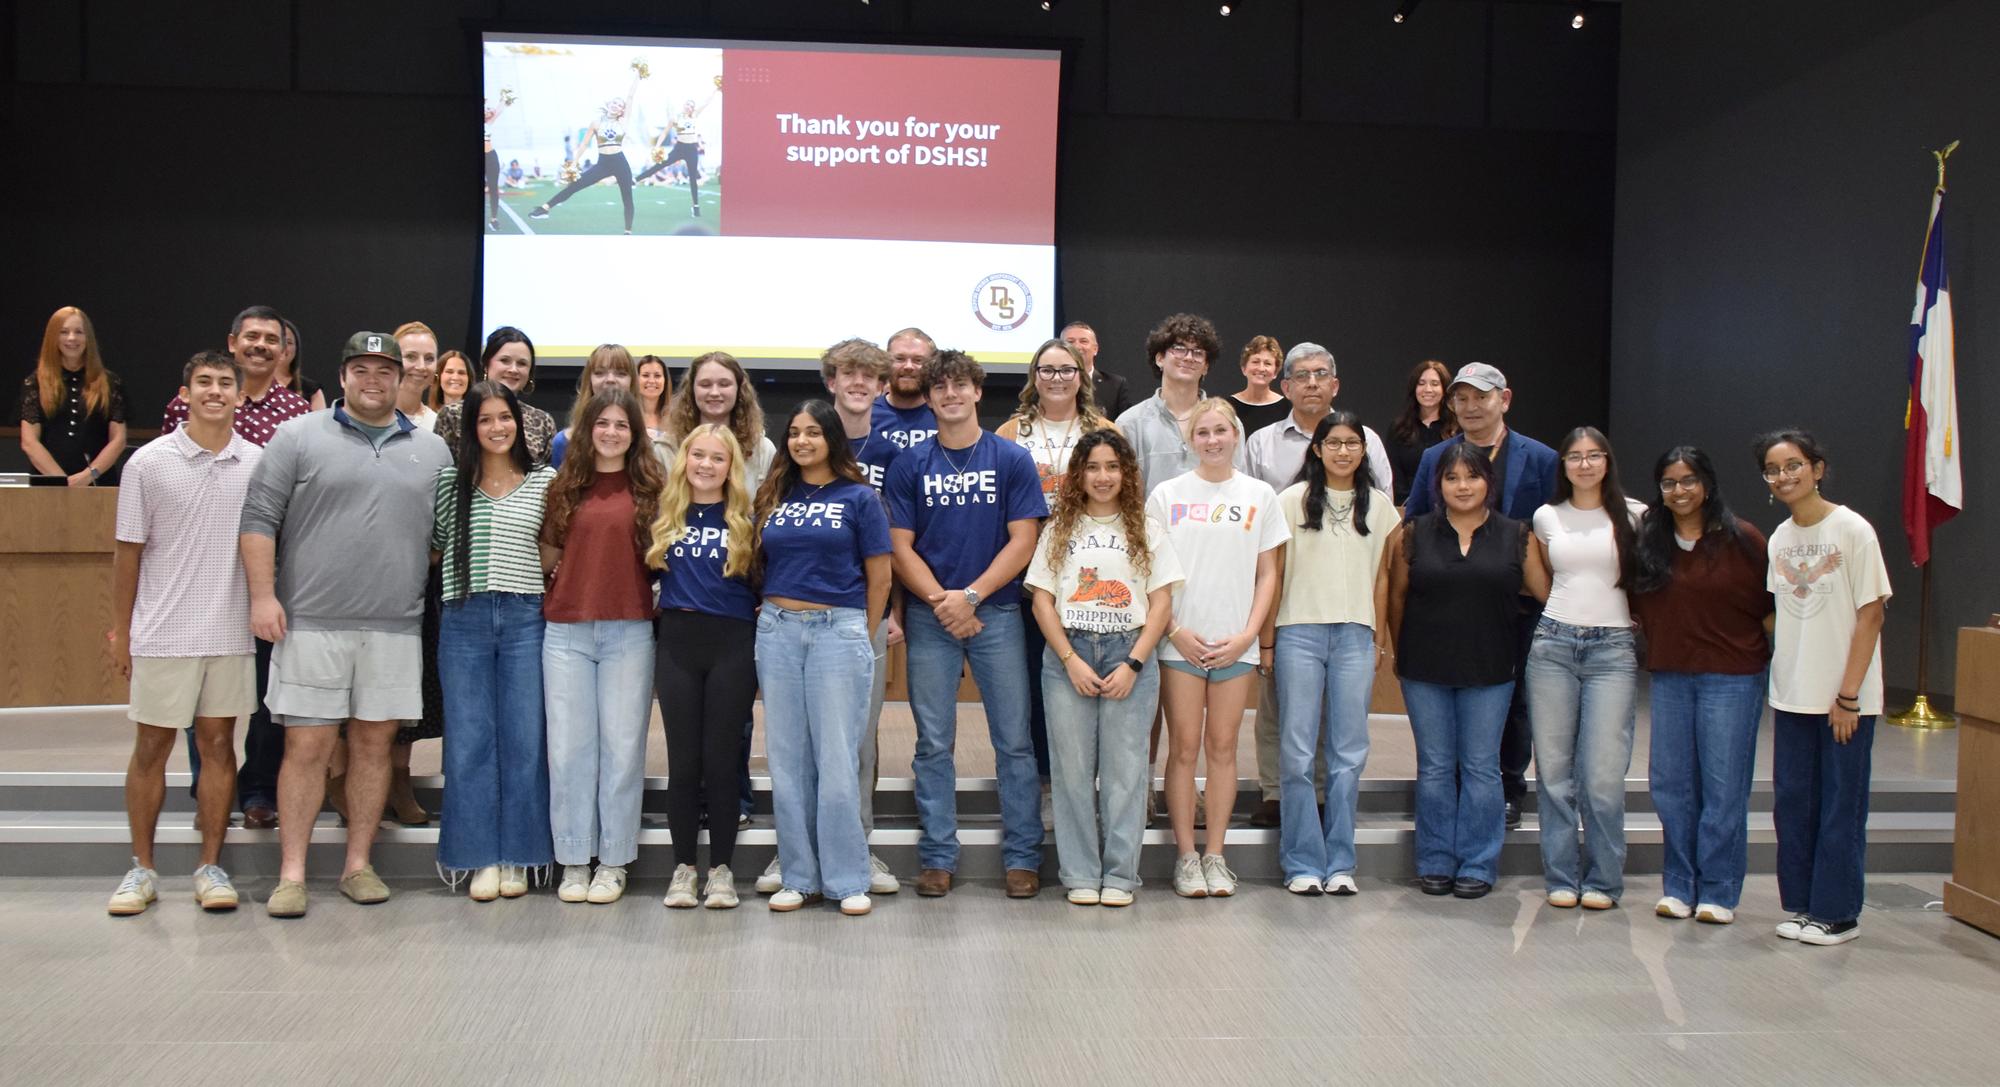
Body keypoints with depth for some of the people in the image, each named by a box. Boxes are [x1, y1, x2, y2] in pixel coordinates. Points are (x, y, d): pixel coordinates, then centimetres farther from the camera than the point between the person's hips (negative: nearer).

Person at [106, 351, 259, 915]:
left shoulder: (257, 463, 2)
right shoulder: (150, 462, -2)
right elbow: (129, 551, 2)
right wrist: (121, 630, 3)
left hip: (231, 633, 1)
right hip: (162, 634, -1)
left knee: (218, 743, 6)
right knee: (152, 747, 5)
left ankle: (211, 866, 15)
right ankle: (142, 869, 17)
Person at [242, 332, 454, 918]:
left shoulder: (432, 451, 12)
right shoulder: (299, 437, 3)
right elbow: (259, 518, 0)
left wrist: (419, 582, 8)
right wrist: (263, 595, -7)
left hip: (395, 627, 3)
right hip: (310, 622, -3)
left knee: (373, 742, 7)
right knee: (307, 745, -1)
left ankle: (358, 864, 18)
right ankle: (292, 873, 7)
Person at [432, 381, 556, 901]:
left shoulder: (544, 481, 7)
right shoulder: (450, 482, 6)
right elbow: (432, 548, 12)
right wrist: (462, 570, 0)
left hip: (525, 618, 0)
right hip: (464, 619, 0)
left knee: (524, 739, 2)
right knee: (469, 740, 2)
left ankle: (516, 857, 12)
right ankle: (480, 858, 10)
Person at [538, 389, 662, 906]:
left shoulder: (649, 488, 5)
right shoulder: (566, 486, 10)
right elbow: (547, 554, 14)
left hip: (628, 631, -2)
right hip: (566, 630, 2)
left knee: (622, 745, 3)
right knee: (569, 746, 4)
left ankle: (613, 861, 13)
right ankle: (574, 859, 15)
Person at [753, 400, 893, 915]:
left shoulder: (859, 498, 1)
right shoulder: (774, 498, 12)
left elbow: (879, 576, 2)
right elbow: (763, 564, 16)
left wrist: (862, 636, 4)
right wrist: (774, 612, 5)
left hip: (838, 629, -4)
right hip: (777, 631, 4)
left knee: (836, 757, -4)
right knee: (787, 758, 5)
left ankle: (848, 878, 5)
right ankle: (799, 876, 13)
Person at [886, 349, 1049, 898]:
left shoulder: (1012, 460, 3)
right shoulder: (909, 465, 5)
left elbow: (1023, 541, -3)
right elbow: (900, 546, 2)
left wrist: (970, 596, -12)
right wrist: (941, 601, -11)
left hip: (997, 612, -1)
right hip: (929, 619, 1)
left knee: (1014, 740, 2)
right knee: (933, 743, 5)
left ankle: (1023, 856, 11)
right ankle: (938, 857, 14)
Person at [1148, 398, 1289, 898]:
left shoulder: (1259, 495, 6)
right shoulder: (1167, 495, 4)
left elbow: (1267, 575, 7)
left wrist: (1248, 635, -4)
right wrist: (1176, 631, -8)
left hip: (1235, 644, 1)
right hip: (1180, 641, -1)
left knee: (1222, 748, 5)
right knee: (1184, 747, 1)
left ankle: (1215, 855, 13)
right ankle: (1186, 856, 9)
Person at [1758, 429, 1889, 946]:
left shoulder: (1852, 530, -9)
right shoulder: (1778, 539, 8)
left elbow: (1871, 615, -10)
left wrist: (1848, 695, -13)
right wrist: (1778, 678, 5)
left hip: (1846, 698, -6)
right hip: (1791, 695, 6)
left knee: (1841, 806, 1)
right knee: (1792, 802, 8)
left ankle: (1837, 913, 11)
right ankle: (1801, 904, 20)